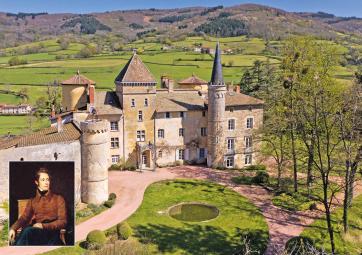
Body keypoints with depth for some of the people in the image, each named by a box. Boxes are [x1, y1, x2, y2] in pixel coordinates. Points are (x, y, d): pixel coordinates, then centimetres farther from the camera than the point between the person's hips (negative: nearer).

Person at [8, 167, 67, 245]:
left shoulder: (58, 199, 13)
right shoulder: (32, 201, 24)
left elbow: (62, 222, 2)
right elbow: (24, 218, 7)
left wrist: (43, 226, -13)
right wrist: (13, 228, -16)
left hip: (51, 232, -3)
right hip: (35, 231, 3)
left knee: (27, 231, -34)